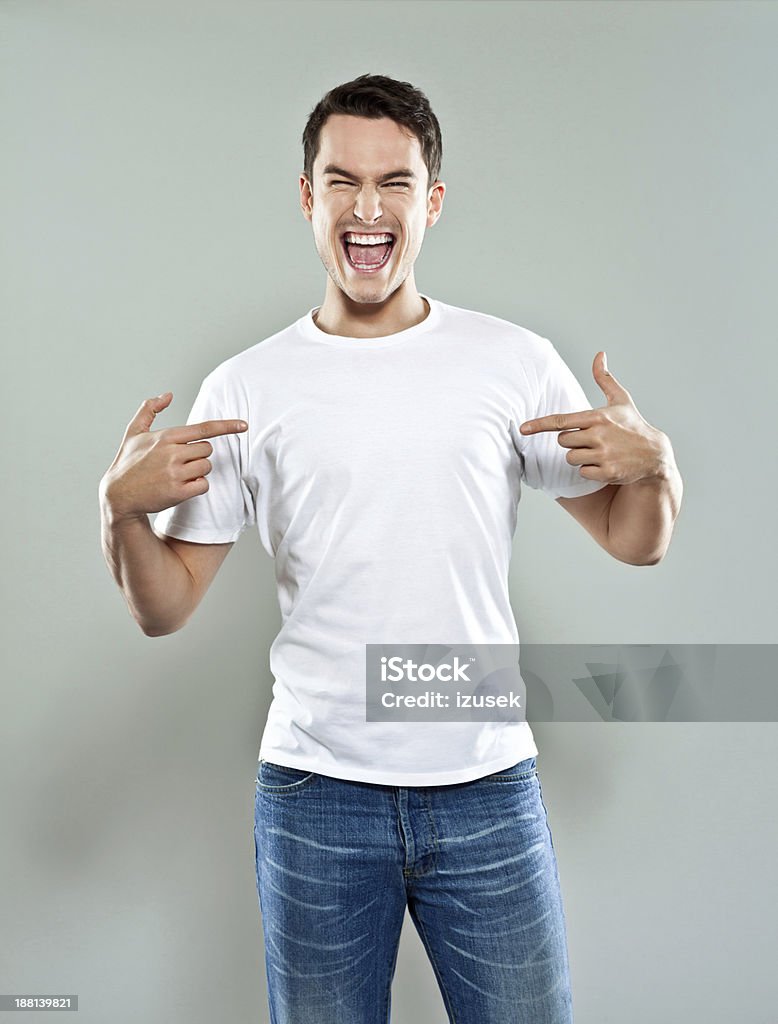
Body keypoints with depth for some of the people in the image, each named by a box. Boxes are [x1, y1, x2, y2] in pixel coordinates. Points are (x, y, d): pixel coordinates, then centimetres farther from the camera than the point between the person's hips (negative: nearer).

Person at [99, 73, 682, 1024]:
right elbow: (164, 609, 2)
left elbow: (635, 543, 7)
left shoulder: (516, 361, 0)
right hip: (314, 795, 0)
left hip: (487, 785, 1)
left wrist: (653, 463, -13)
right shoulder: (244, 389, -1)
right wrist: (122, 507, -16)